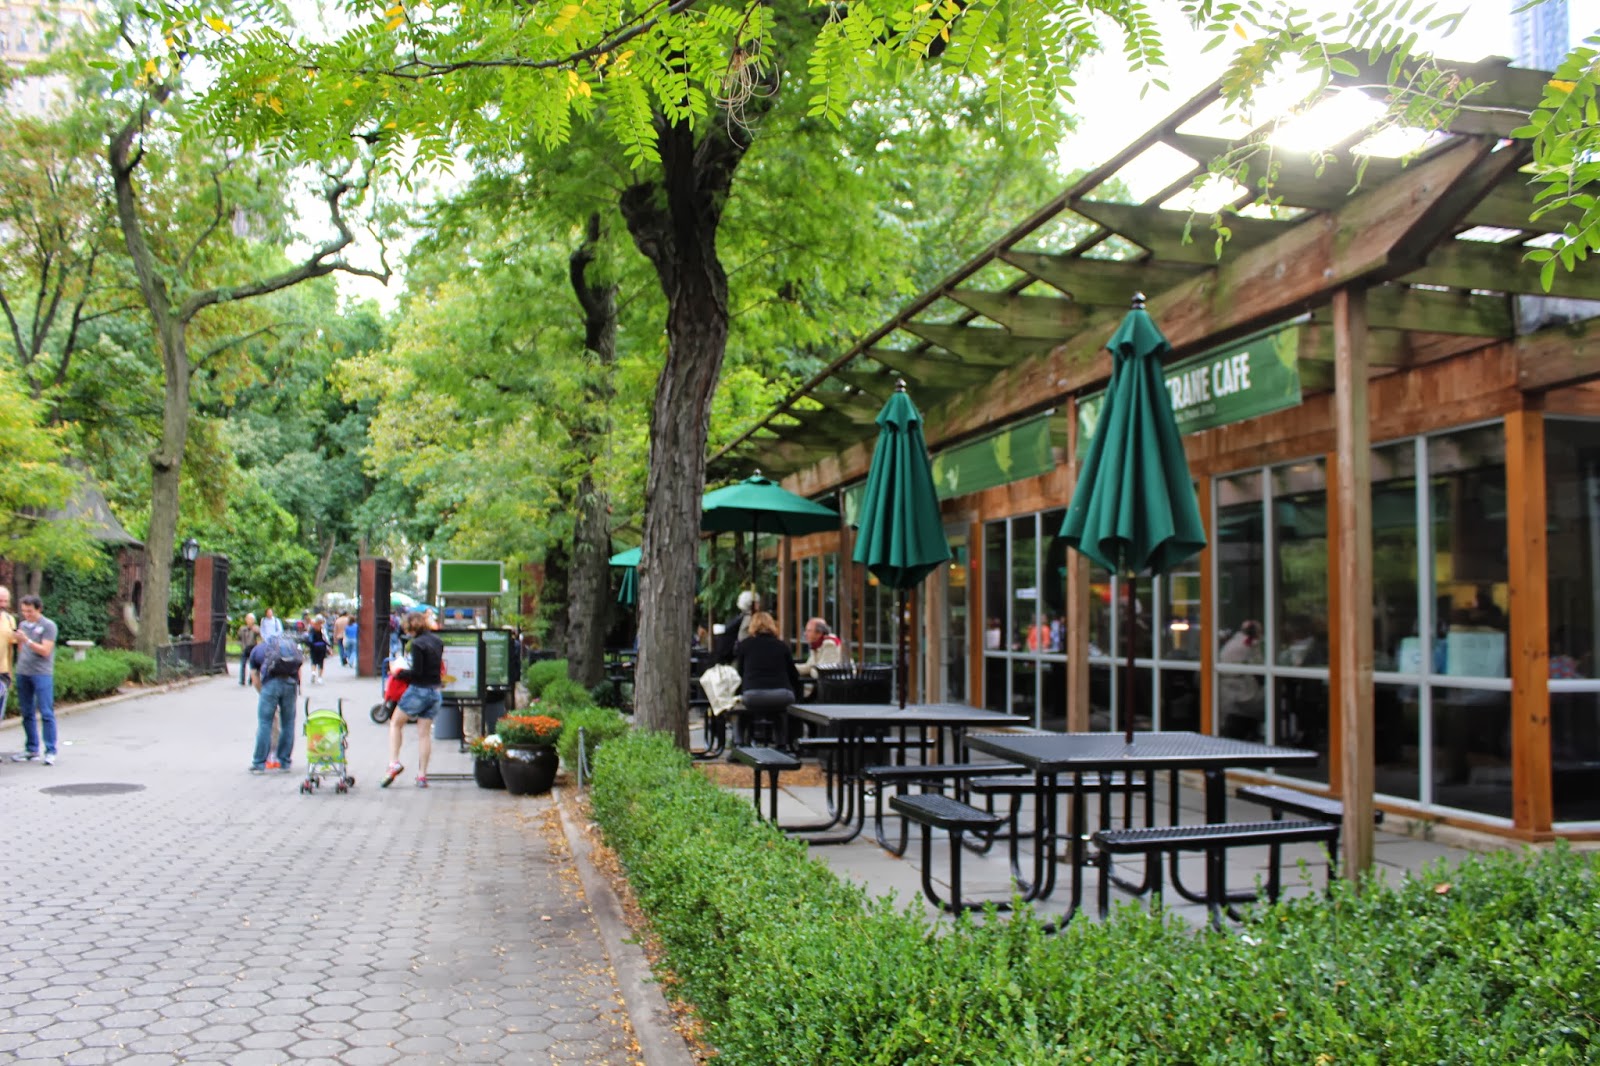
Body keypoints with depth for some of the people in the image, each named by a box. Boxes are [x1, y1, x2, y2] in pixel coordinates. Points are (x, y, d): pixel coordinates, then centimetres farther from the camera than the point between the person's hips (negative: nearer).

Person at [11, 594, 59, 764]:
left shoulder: (48, 626, -3)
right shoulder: (22, 625, 14)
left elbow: (45, 651, -10)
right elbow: (20, 650, 17)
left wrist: (27, 640, -17)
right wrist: (18, 640, -2)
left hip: (42, 674, -6)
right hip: (23, 673, 6)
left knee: (46, 713, -6)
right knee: (27, 713, 9)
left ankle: (50, 752, -4)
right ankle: (31, 749, 17)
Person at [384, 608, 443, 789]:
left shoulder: (418, 643, -15)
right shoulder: (437, 641, 8)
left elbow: (417, 672, -18)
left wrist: (398, 672, -2)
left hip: (419, 691, -7)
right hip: (435, 692, 7)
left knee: (395, 723, 14)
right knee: (425, 733, 10)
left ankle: (394, 762, 4)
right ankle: (422, 775, 10)